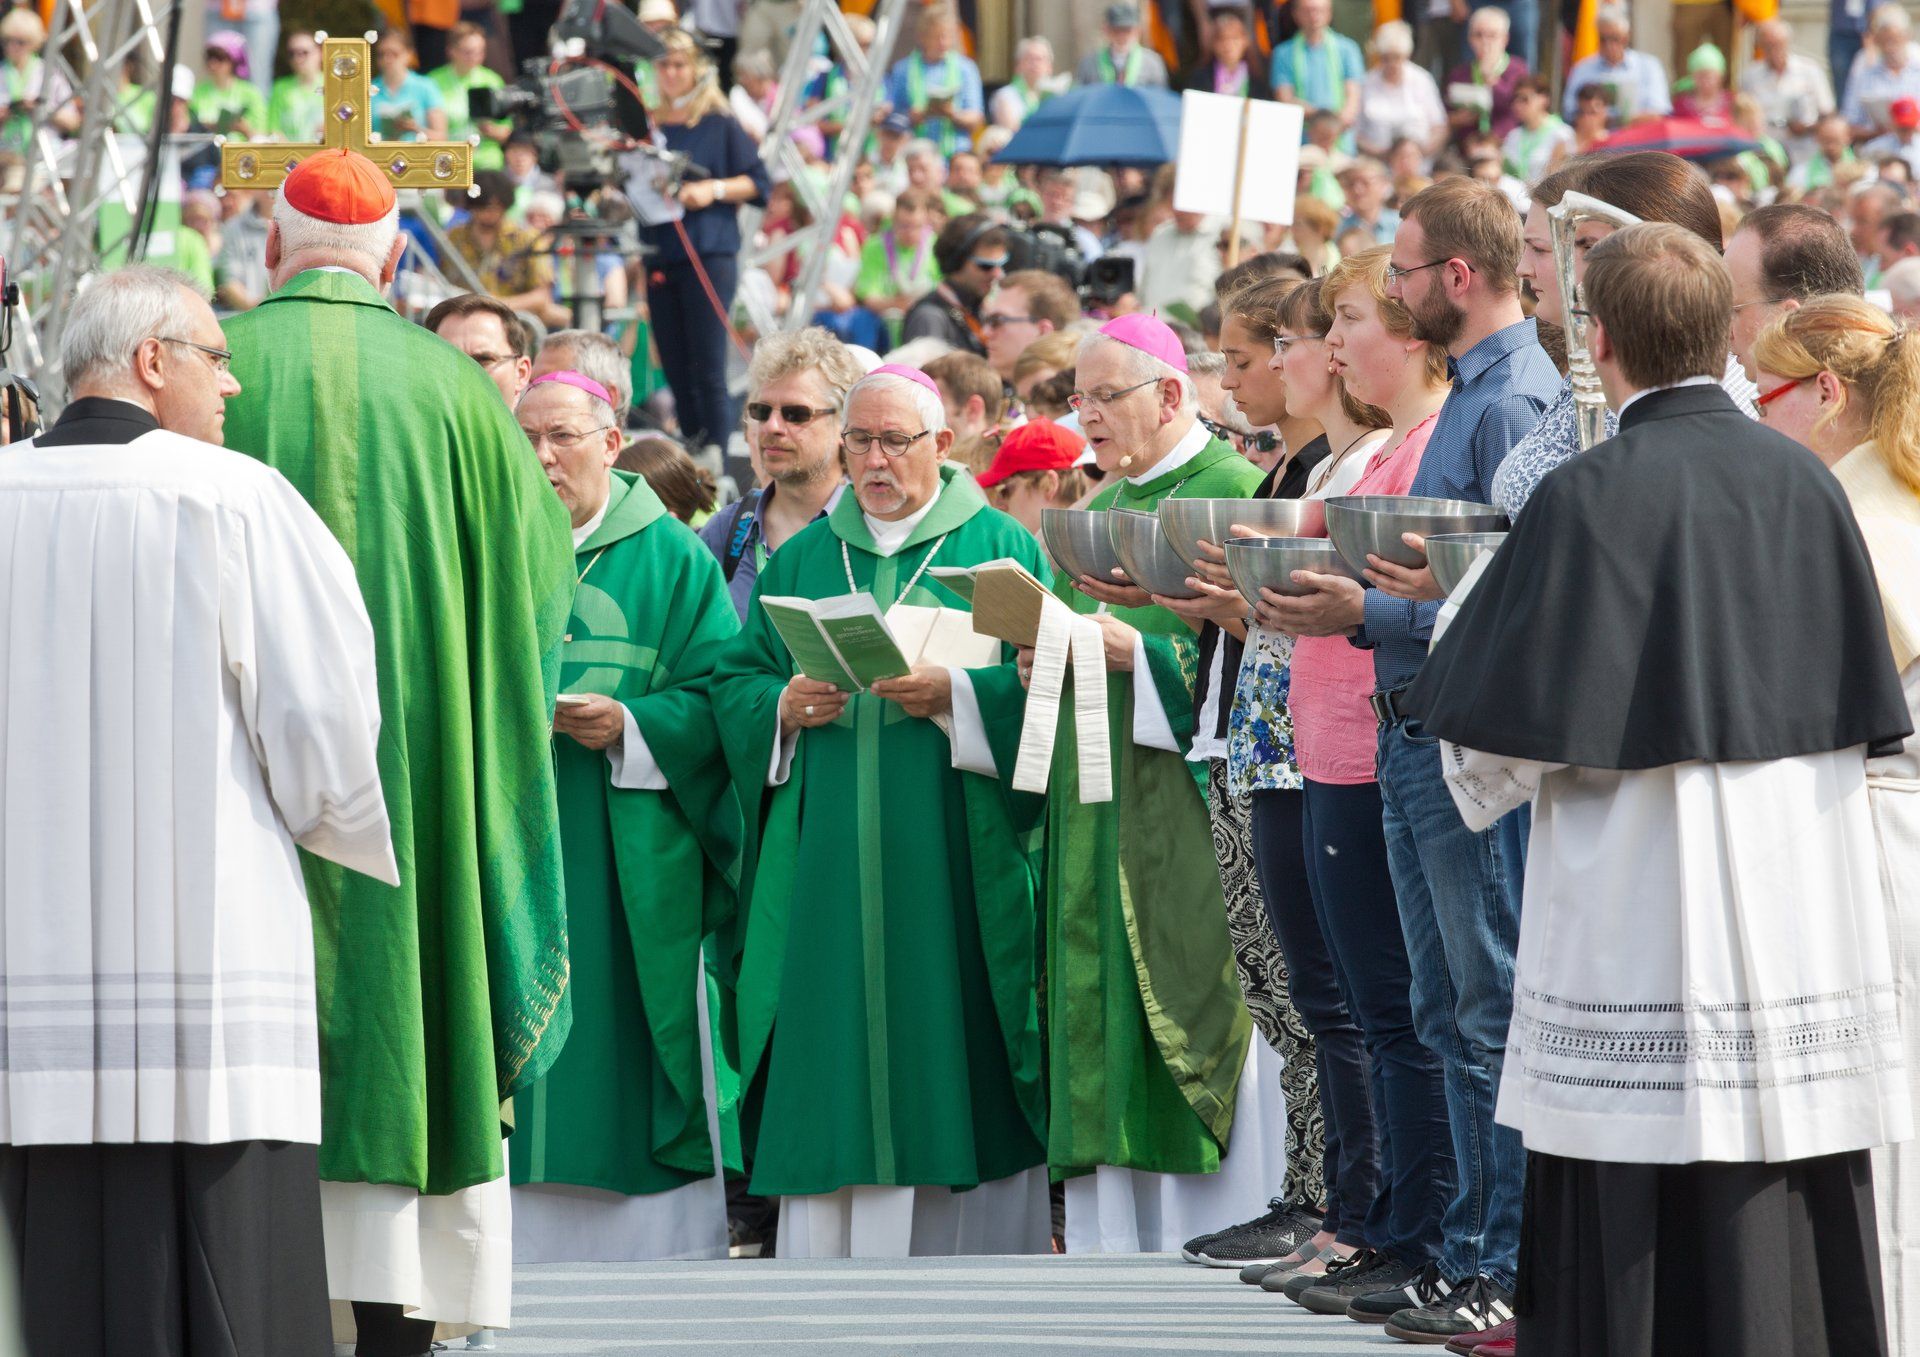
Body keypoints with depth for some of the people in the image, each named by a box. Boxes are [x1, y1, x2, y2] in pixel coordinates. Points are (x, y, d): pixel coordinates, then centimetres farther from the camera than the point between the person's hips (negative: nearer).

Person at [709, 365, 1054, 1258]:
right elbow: (734, 682, 12)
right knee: (832, 1064, -2)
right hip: (827, 861, 3)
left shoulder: (1001, 548, 6)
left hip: (951, 848, -3)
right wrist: (786, 707, -8)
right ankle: (829, 1259, -1)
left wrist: (952, 694, -18)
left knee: (947, 1054, -6)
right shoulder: (801, 559, 17)